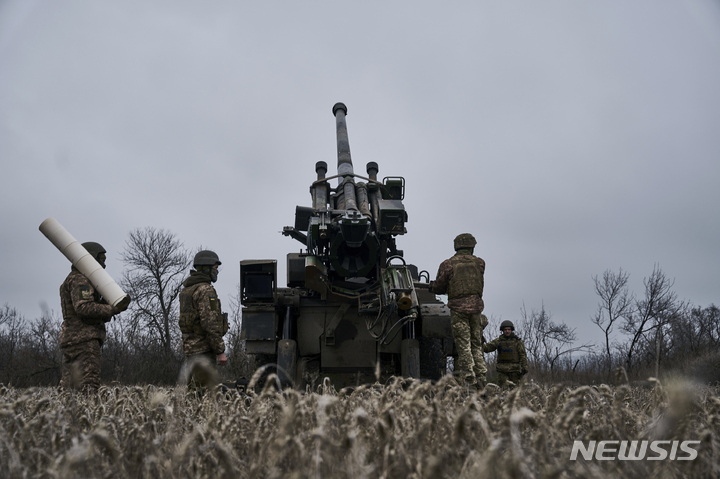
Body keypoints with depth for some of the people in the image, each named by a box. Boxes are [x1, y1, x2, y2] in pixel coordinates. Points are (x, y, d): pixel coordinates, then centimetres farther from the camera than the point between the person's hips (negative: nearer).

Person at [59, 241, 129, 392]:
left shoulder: (75, 279, 27)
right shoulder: (80, 279, -7)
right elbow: (83, 307, -23)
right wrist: (113, 309, -19)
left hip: (71, 340, 11)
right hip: (83, 339, -11)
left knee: (68, 387, 8)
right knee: (89, 387, -16)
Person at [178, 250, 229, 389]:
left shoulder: (187, 290, 17)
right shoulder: (205, 290, -14)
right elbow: (210, 324, -21)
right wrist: (220, 351, -18)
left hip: (190, 348, 10)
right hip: (203, 350, -10)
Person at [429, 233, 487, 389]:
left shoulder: (448, 264, -1)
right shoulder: (479, 263, 9)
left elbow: (439, 287, 1)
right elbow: (479, 285, 12)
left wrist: (431, 285, 25)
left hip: (458, 307, -3)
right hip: (476, 306, 3)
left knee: (463, 346, -2)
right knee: (477, 345, 12)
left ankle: (469, 380, -6)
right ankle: (481, 380, 10)